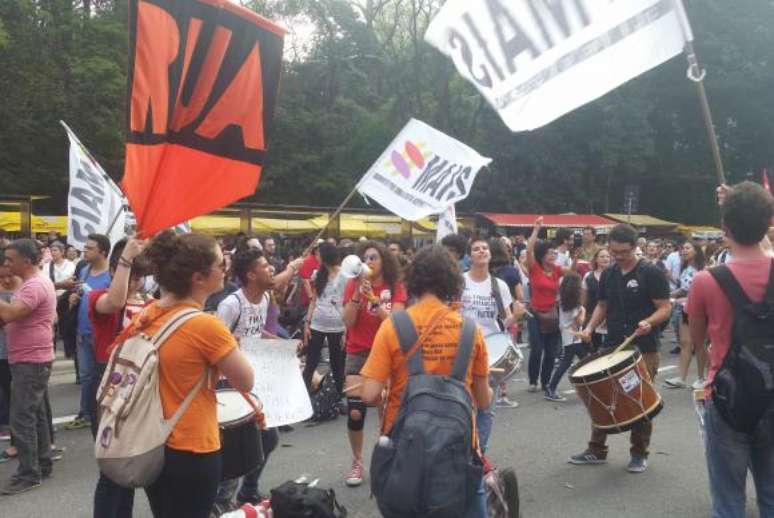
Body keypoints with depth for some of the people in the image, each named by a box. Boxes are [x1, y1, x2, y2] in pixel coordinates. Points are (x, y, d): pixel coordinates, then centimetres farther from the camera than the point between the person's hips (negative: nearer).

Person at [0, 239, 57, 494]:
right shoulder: (37, 282, 15)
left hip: (30, 361, -11)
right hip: (32, 359, 11)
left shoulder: (34, 286, -19)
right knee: (36, 414, 15)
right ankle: (42, 465, 24)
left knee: (22, 418, -8)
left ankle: (28, 474, -3)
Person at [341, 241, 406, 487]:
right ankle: (357, 463, 9)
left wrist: (372, 297, -22)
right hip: (358, 354, 0)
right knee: (355, 411, -9)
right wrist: (357, 293, -18)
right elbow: (348, 322, -8)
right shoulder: (353, 285, 0)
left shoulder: (395, 287, -1)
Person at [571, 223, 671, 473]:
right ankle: (596, 450, 18)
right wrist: (590, 327, 1)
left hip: (644, 349, -5)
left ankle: (639, 454, 17)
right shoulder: (608, 275, 8)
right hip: (612, 347, 5)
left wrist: (648, 322, -28)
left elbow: (665, 308, -8)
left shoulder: (651, 273, -9)